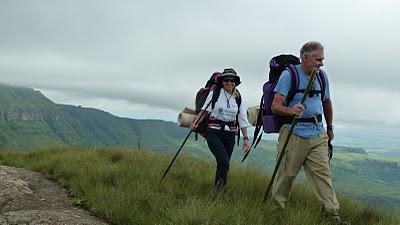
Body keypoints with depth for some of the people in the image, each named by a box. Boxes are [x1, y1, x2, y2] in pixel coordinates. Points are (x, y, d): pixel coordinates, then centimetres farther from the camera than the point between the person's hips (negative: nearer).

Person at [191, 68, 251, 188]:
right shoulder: (214, 94, 2)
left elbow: (242, 120, 10)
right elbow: (204, 110, 2)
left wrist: (246, 138, 5)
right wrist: (196, 122, -14)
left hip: (229, 135, 4)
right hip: (214, 133, -4)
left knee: (223, 164, 5)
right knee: (224, 162, -19)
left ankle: (219, 187, 21)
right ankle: (218, 187, -1)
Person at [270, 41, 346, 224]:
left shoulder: (322, 76, 12)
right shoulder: (289, 75, -7)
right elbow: (275, 106, -13)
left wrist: (330, 127, 31)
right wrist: (290, 110, -33)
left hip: (318, 135, 5)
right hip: (294, 133, -4)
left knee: (323, 173, -2)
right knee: (286, 174, 3)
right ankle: (277, 208, 20)